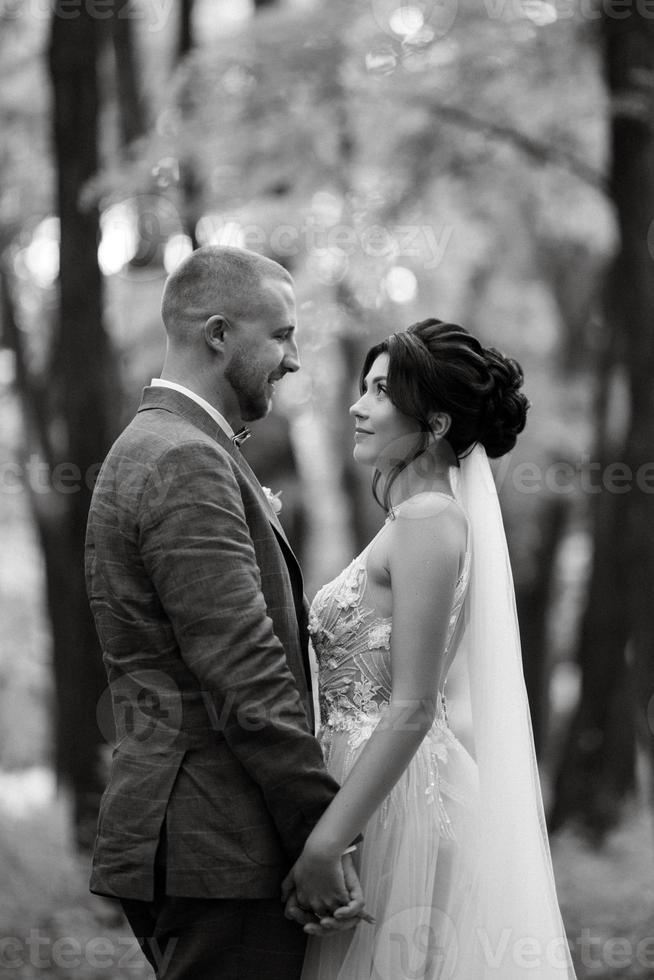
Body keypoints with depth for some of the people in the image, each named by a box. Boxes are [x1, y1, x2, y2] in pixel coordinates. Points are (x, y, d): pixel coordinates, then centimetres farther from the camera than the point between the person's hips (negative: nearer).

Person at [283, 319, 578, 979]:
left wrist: (324, 844, -21)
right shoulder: (411, 517, 14)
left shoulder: (430, 523, -14)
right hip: (385, 792, 9)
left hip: (391, 798, -9)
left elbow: (410, 710, -20)